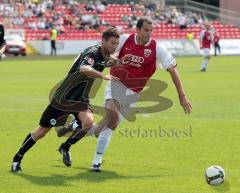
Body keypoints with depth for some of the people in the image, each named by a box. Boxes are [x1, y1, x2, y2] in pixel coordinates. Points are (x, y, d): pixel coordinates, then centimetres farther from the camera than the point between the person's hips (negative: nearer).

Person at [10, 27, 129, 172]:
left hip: (80, 99, 6)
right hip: (63, 98, -6)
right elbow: (84, 69, -46)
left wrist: (118, 62, 10)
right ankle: (17, 158, 22)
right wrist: (104, 76, -50)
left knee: (88, 122, -24)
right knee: (42, 131, 3)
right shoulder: (92, 53, -24)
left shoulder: (105, 55, 2)